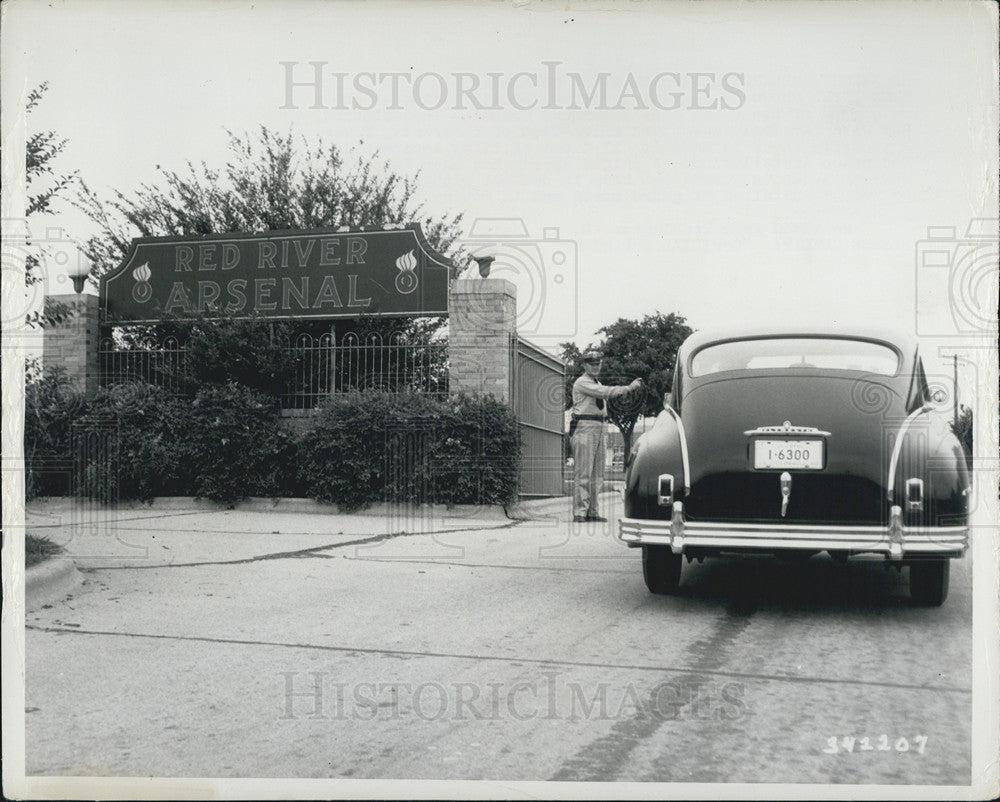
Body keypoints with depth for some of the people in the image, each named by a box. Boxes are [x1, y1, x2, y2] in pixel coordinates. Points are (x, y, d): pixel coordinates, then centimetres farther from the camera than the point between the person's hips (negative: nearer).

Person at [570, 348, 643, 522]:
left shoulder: (597, 383, 23)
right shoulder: (582, 383, -9)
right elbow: (606, 393, -19)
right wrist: (629, 387, -18)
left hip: (599, 428, 9)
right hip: (584, 428, -9)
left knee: (596, 473, 10)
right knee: (583, 472, -11)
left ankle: (592, 511, 15)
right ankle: (580, 512, -11)